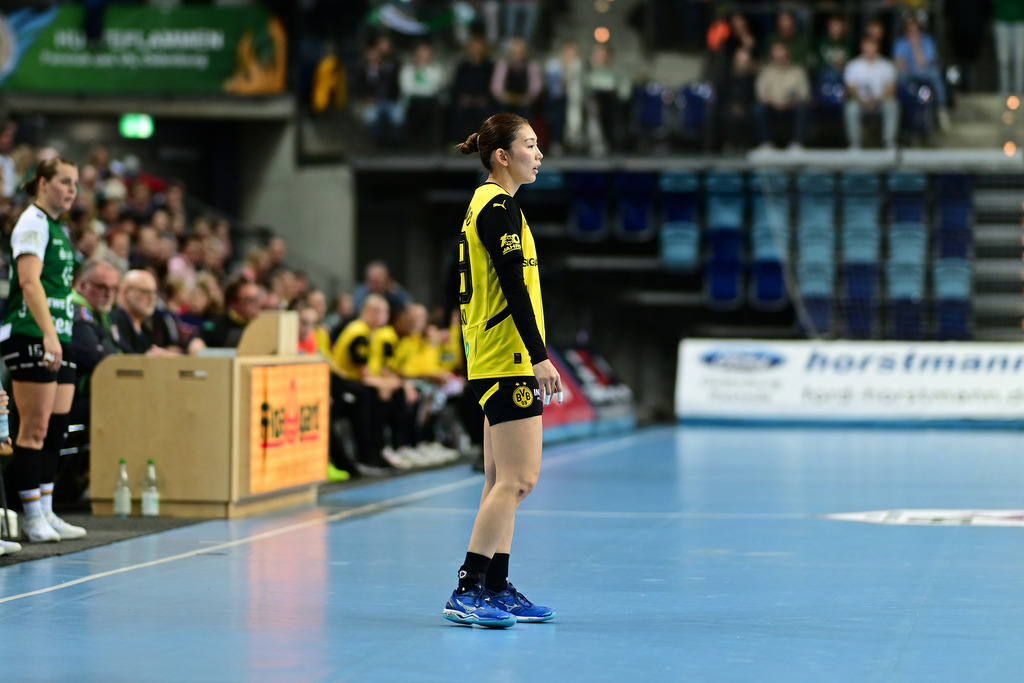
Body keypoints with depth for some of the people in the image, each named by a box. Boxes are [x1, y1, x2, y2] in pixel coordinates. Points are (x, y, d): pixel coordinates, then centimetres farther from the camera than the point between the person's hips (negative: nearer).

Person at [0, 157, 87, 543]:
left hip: (57, 338, 9)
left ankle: (46, 514, 11)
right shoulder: (33, 222, -8)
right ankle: (33, 517, -4)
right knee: (35, 428, -7)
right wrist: (48, 333, -28)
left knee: (57, 428, 7)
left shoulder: (57, 227, 21)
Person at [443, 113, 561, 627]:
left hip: (496, 363, 11)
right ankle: (467, 593, -11)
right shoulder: (498, 206, -13)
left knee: (502, 481, 11)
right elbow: (514, 286, -20)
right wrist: (539, 355, -22)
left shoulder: (489, 204, 18)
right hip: (508, 359, -11)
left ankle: (496, 590, 14)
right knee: (518, 479, -11)